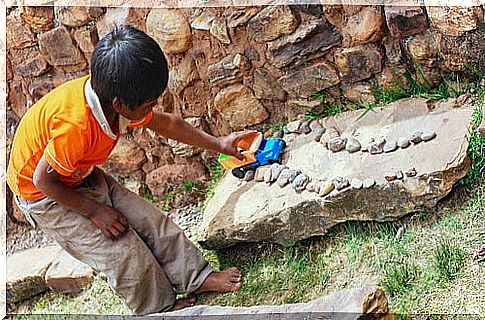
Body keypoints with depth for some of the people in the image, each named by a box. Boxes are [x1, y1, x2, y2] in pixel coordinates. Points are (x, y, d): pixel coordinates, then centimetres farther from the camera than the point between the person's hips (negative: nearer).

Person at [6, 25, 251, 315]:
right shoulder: (75, 125, -41)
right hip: (45, 196, -7)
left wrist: (217, 144, 11)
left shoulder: (113, 97, -16)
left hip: (83, 177, 7)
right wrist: (94, 210, -16)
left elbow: (164, 122, 4)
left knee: (152, 221, 1)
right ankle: (162, 308, 15)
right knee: (124, 255, -9)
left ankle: (199, 278, 16)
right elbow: (43, 179, -27)